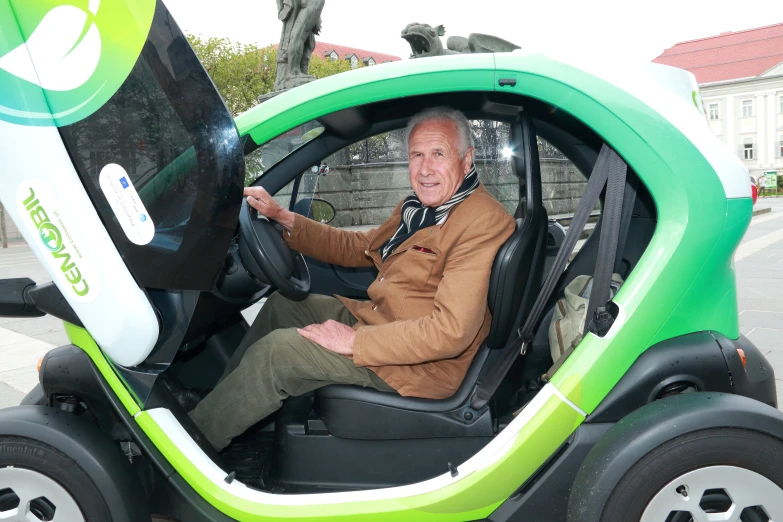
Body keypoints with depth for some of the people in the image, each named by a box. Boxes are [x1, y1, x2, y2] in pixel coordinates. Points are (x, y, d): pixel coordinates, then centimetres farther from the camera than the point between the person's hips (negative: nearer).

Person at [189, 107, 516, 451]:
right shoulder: (419, 209, 8)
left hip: (423, 361, -10)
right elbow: (356, 248, 16)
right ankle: (216, 392, 29)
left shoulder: (483, 223, -24)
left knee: (275, 352, -15)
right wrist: (283, 218, 7)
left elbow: (451, 331, -31)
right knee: (282, 306, 17)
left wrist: (355, 342, -25)